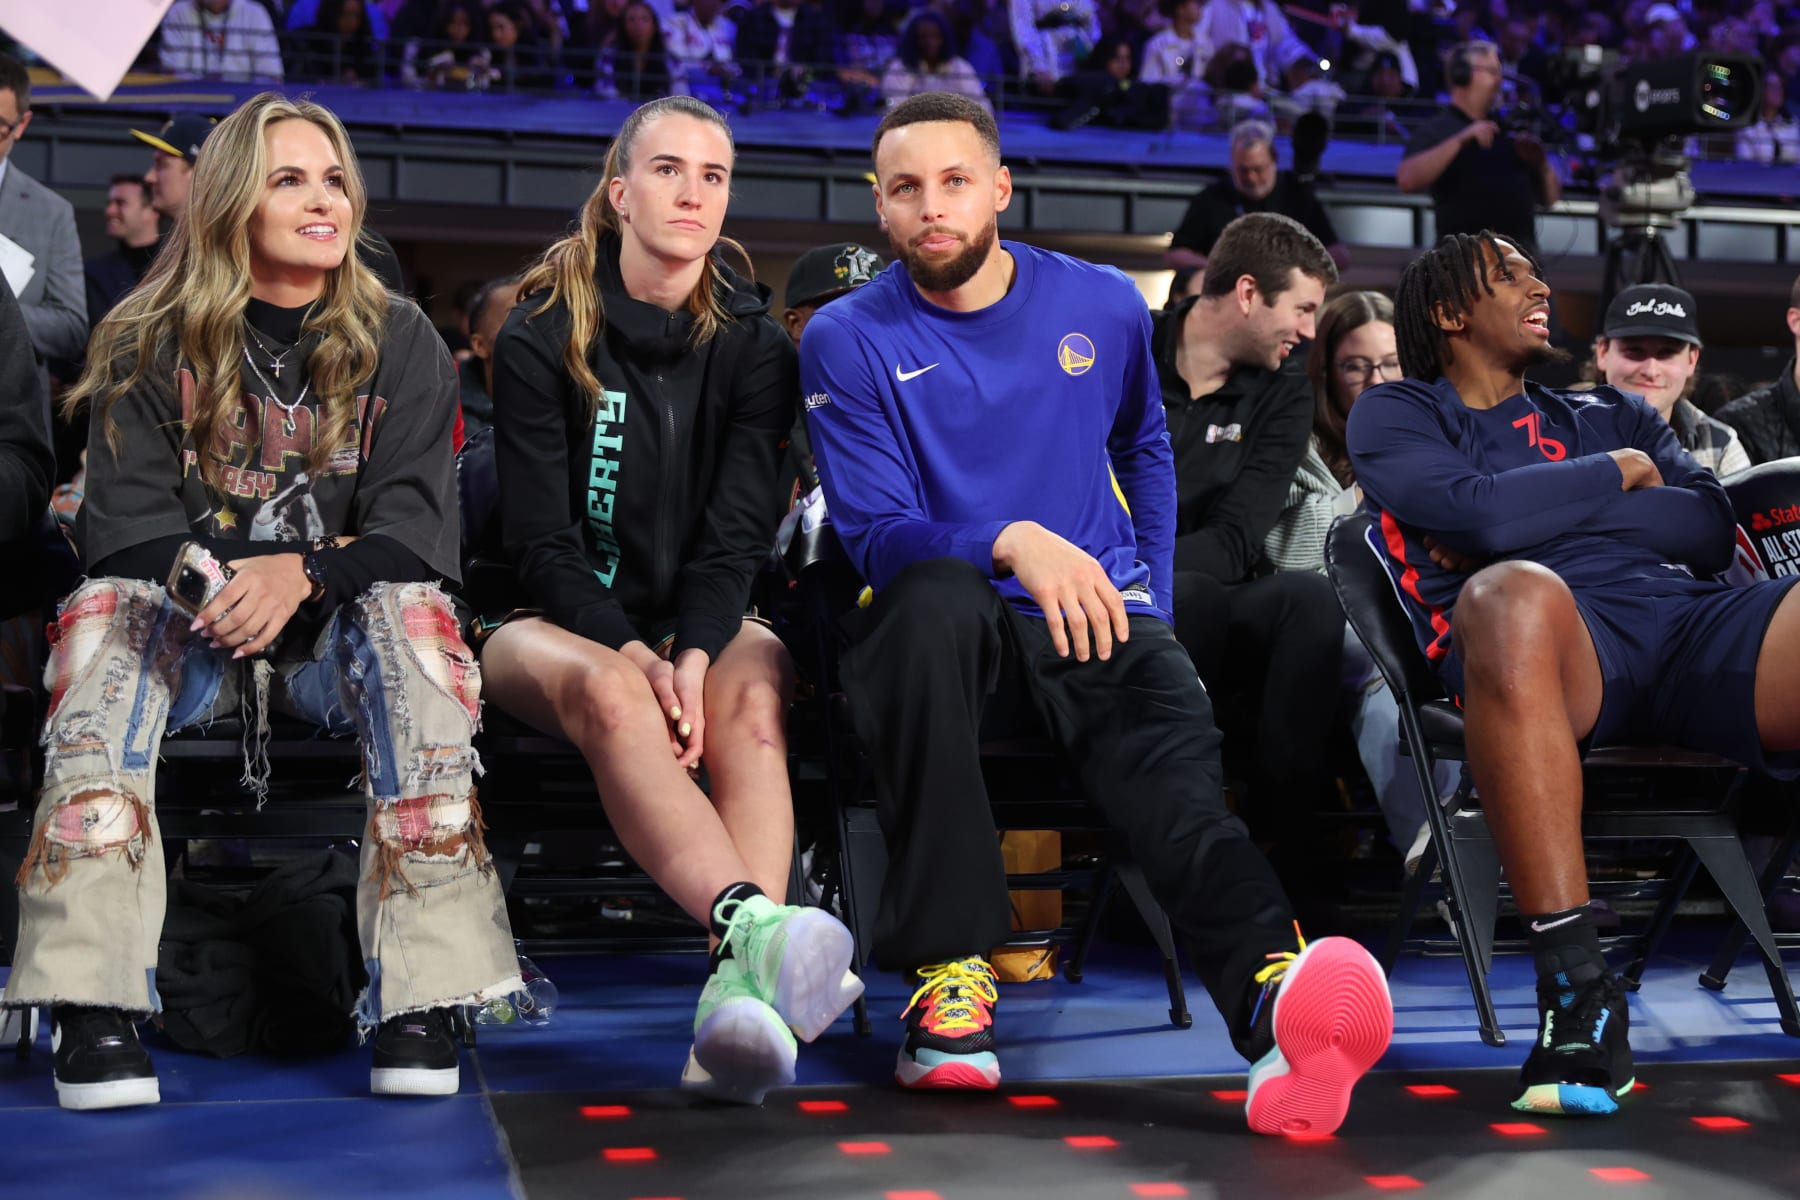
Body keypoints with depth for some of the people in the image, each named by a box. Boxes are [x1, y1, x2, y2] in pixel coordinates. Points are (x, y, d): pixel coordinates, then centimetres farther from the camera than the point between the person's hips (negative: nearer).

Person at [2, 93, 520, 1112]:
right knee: (107, 607, -31)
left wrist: (305, 572, -25)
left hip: (337, 633, 0)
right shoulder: (151, 347, 7)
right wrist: (207, 580, -24)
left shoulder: (401, 344, 7)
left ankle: (422, 997, -36)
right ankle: (93, 1000, -38)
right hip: (195, 635, 1)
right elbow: (127, 520, -2)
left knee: (411, 610, -33)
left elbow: (412, 522, -5)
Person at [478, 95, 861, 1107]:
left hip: (702, 618, 2)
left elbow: (738, 531, -5)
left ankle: (742, 988, -54)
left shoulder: (754, 344, 5)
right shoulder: (543, 336, -2)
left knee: (754, 693, -34)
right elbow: (542, 539, -8)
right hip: (555, 616, -2)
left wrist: (694, 652, -24)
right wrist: (629, 650, -25)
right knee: (610, 695, -38)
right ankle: (755, 924, -61)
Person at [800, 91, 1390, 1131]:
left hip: (1093, 617, 2)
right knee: (936, 596, -39)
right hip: (947, 632, -1)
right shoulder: (849, 341, 1)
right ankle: (951, 970, -35)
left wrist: (1150, 594, 17)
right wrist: (1011, 543, -26)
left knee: (1171, 744, -32)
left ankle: (1279, 1000, -63)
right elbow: (876, 533, -7)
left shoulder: (1103, 306, 11)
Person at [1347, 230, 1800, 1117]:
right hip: (1547, 640, -4)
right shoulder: (1397, 413, 21)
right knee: (1513, 592, -41)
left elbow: (1712, 530, 15)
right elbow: (1482, 513, -1)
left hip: (1688, 619, 4)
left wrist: (1535, 510, 5)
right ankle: (1576, 992, -38)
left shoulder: (1607, 413, 35)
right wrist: (1619, 475, 14)